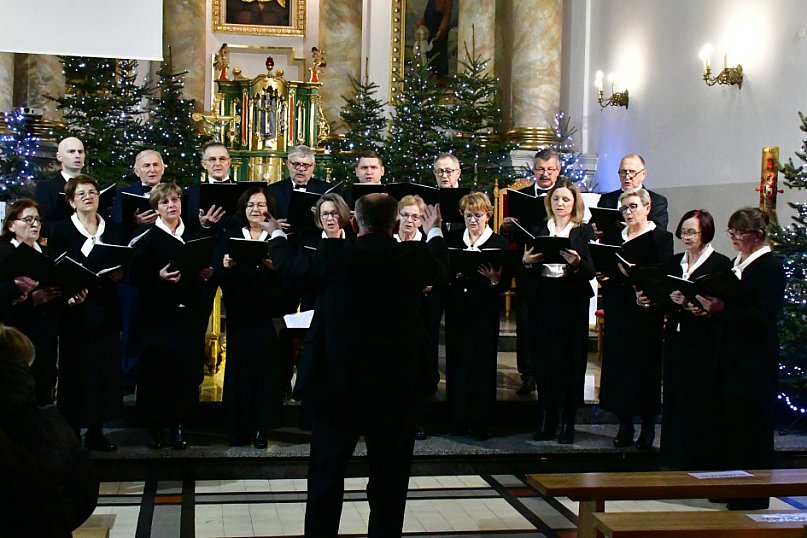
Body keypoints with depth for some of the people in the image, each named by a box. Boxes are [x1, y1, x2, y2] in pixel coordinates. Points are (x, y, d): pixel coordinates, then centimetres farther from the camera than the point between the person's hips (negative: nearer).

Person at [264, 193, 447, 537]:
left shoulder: (334, 255, -10)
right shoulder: (416, 257, -5)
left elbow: (287, 264, 8)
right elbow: (441, 269, 19)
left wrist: (276, 235, 30)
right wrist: (434, 232, 40)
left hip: (337, 384, -1)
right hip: (396, 389, 1)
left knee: (326, 480, 12)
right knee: (389, 483, 12)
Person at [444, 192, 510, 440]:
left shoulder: (499, 243, 2)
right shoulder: (452, 239, 11)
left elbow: (506, 283, -2)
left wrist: (495, 279, -22)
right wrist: (452, 274, -14)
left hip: (484, 312, -2)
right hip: (457, 310, 2)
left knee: (482, 363, 0)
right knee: (456, 362, 4)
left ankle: (480, 422, 9)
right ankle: (457, 419, 15)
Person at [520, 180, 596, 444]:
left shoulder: (584, 231, 5)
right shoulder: (537, 230, 12)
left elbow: (591, 272, -4)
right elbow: (524, 274, 9)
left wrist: (577, 262, -23)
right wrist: (526, 262, -12)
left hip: (572, 301, -2)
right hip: (541, 301, 2)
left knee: (571, 360, -1)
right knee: (542, 359, 3)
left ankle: (568, 422, 8)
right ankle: (546, 420, 14)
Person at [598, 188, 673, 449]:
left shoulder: (661, 237, -1)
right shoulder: (615, 236, 15)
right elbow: (605, 268, 16)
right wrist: (604, 274, -5)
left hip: (646, 312, -5)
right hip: (618, 310, 5)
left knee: (646, 366, -1)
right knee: (618, 366, 4)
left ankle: (648, 428, 10)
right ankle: (624, 425, 14)